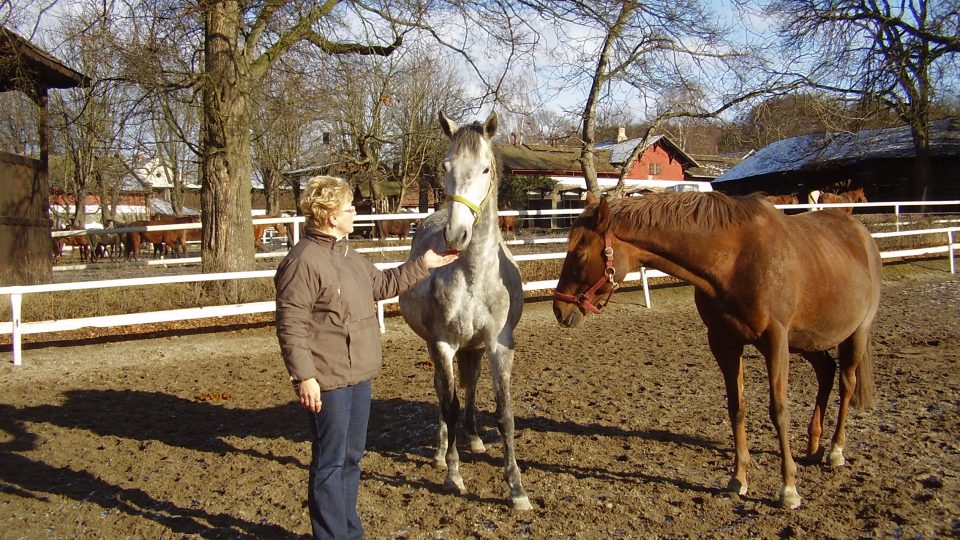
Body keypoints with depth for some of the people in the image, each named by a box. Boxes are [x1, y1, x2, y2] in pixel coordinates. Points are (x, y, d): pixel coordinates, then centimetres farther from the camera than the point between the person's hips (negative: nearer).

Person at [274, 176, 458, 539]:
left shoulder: (347, 255, 12)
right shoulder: (303, 261, -18)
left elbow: (382, 285, 27)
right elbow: (290, 326, -21)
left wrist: (422, 265, 24)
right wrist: (304, 377, -23)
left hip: (360, 376, 10)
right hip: (329, 382, -10)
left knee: (352, 457, 19)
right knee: (330, 462, 1)